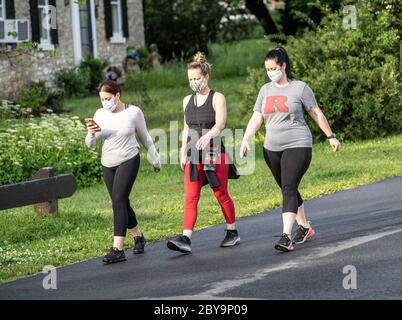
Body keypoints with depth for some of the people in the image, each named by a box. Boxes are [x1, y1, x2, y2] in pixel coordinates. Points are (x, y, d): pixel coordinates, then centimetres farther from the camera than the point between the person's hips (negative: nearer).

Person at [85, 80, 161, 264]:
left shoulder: (133, 112, -4)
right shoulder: (100, 114, 3)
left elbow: (145, 137, 8)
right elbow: (90, 144, 0)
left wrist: (155, 159, 14)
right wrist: (91, 133, -21)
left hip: (128, 161, -5)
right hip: (108, 165, 5)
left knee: (118, 200, -17)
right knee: (122, 204, 11)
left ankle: (117, 249, -22)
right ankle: (138, 237, 33)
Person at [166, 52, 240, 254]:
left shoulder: (217, 98, -5)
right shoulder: (187, 101, 11)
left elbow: (220, 124, -19)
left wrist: (207, 136, -38)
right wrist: (183, 153, 16)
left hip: (214, 153, -4)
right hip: (194, 155, 4)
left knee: (221, 194, 5)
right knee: (190, 197, -6)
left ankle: (232, 232, 22)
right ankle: (185, 239, -15)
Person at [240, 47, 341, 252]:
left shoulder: (300, 88, -2)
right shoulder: (265, 90, 11)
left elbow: (317, 114, 5)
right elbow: (256, 118, 8)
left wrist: (330, 136, 9)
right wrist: (246, 140, -6)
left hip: (297, 145, -6)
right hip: (272, 149, 6)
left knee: (289, 189, -17)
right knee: (288, 190, 13)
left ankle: (286, 236, -26)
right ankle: (304, 227, 30)